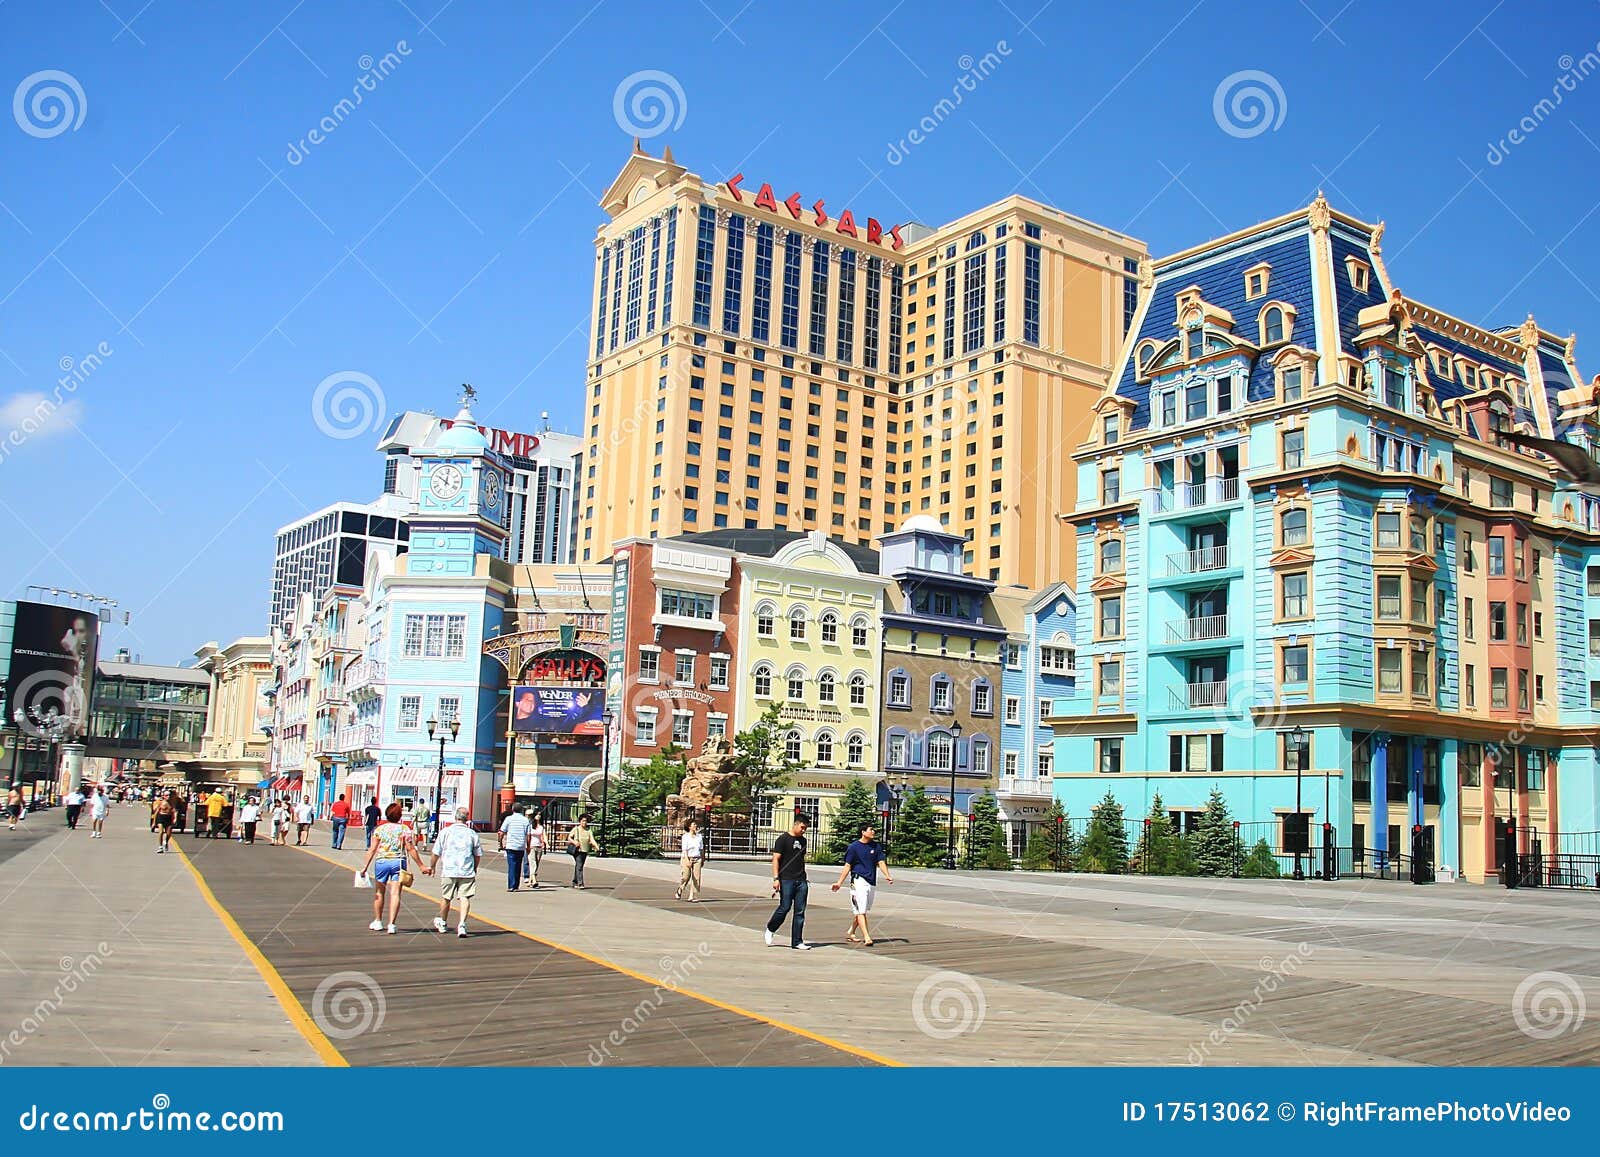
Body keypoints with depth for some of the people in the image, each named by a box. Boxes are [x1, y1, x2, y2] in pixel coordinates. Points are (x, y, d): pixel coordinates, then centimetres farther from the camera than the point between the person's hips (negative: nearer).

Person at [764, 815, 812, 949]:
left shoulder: (803, 840, 17)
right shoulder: (783, 839, -3)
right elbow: (775, 859, -7)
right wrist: (776, 878, -15)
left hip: (801, 881, 6)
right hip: (786, 880, -6)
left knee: (800, 911, 2)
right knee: (785, 907, -6)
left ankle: (797, 941, 6)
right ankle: (770, 929, 19)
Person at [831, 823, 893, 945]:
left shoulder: (876, 846, 8)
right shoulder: (854, 847, -4)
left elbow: (881, 862, 2)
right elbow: (848, 866, -1)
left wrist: (887, 876, -16)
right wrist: (839, 882, -7)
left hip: (871, 882, 5)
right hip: (859, 880, -5)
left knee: (862, 910, 13)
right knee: (861, 910, -10)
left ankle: (850, 933, 28)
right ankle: (867, 937, -16)